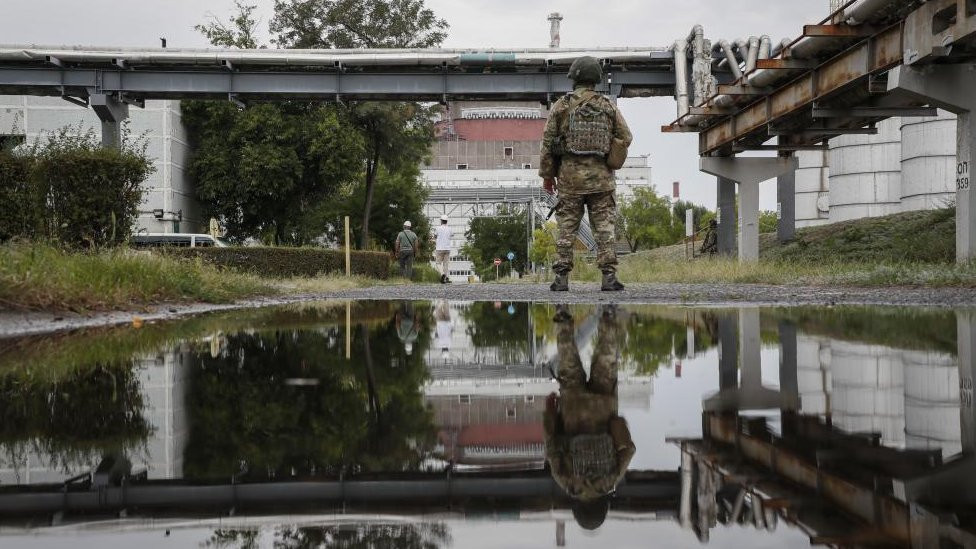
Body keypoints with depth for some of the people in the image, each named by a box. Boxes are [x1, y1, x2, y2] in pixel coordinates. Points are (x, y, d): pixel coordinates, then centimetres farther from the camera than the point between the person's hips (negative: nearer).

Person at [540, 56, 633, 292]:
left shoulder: (562, 106, 0)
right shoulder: (608, 107, 4)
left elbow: (548, 141, 0)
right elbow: (626, 138, 4)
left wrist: (547, 174, 7)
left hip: (570, 176, -1)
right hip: (601, 177, 1)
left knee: (567, 228, 4)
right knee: (605, 228, 2)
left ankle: (562, 278, 2)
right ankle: (609, 277, -4)